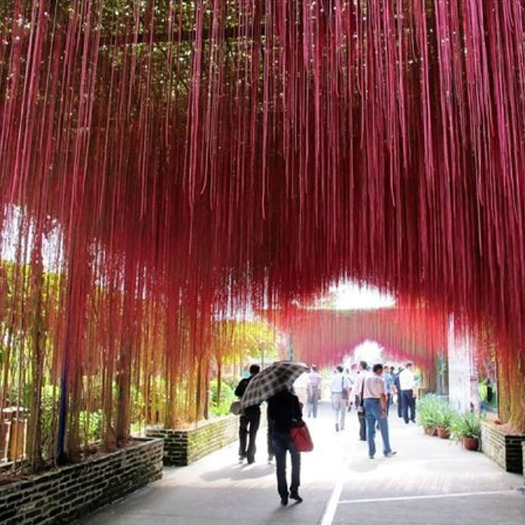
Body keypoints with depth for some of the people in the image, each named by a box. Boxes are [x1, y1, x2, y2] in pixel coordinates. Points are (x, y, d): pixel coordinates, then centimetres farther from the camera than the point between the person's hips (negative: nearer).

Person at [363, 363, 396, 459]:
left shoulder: (366, 379, 10)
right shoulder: (380, 380, -11)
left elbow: (363, 394, 10)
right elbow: (382, 395, -18)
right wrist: (384, 409, -17)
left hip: (367, 403, 6)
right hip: (377, 403, -6)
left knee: (370, 429, 8)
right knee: (384, 429, 7)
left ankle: (371, 453, 10)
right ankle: (387, 451, 15)